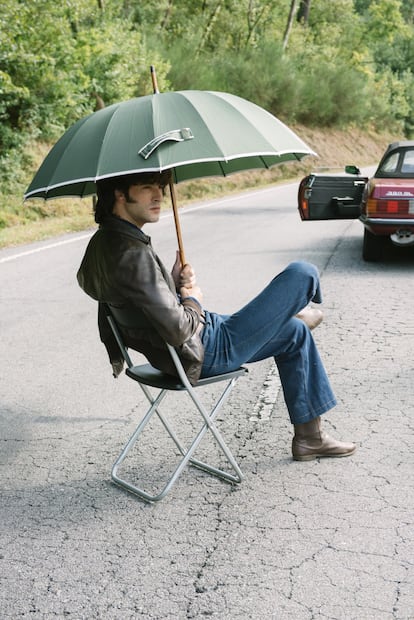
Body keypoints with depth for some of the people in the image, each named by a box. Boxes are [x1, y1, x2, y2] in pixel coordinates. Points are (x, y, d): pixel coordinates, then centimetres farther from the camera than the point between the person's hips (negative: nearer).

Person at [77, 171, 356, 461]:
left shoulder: (104, 241, 3)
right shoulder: (131, 252, -29)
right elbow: (177, 329, -29)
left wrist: (175, 283, 0)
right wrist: (193, 300, -8)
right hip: (206, 352, -10)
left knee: (296, 333, 24)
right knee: (303, 273, -8)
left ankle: (309, 437, 32)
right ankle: (302, 312, 32)